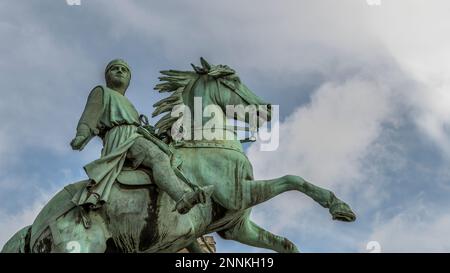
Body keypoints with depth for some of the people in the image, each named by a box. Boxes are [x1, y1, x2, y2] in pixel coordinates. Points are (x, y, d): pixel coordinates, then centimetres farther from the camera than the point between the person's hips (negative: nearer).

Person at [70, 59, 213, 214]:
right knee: (159, 158, -31)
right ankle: (183, 198, -51)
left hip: (134, 136, 8)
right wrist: (82, 134, -18)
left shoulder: (126, 104, 41)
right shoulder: (102, 92, 19)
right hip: (118, 135, -8)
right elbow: (90, 114, 0)